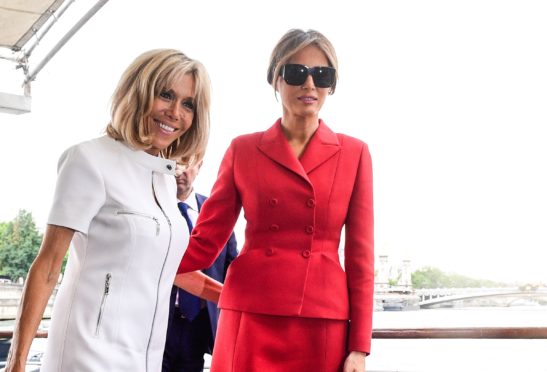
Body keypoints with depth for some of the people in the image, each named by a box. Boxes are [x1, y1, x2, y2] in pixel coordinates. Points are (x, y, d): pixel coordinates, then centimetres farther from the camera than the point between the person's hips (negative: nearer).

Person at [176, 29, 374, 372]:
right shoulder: (243, 150, 5)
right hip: (252, 318, 0)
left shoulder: (354, 153, 4)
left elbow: (360, 254, 3)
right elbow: (204, 243, 5)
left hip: (322, 323, 0)